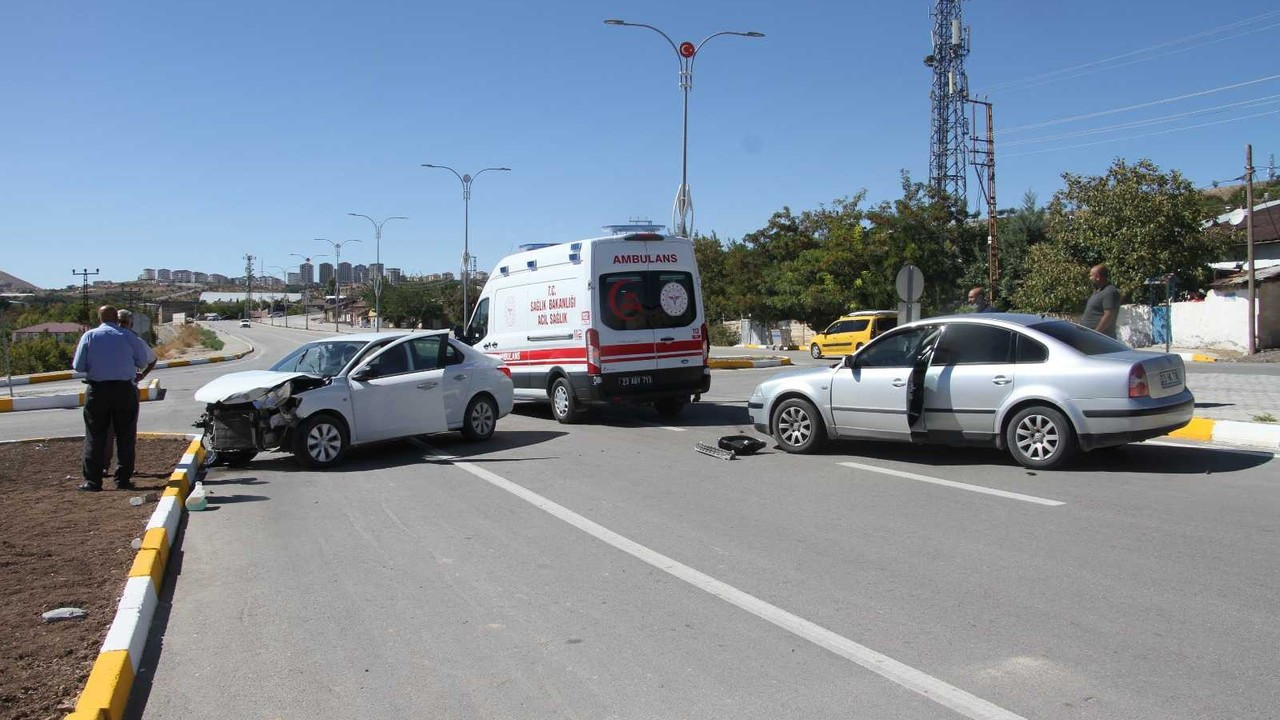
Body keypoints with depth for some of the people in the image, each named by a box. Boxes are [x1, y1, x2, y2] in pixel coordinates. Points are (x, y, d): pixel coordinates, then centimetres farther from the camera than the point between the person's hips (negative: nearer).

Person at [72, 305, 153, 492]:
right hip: (125, 390, 0)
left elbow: (78, 366, -2)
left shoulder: (89, 336, 0)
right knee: (125, 436, 8)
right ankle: (123, 479, 9)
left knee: (95, 437, 7)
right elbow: (143, 362, 4)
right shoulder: (128, 336, -1)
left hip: (97, 390, 0)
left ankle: (92, 481, 7)